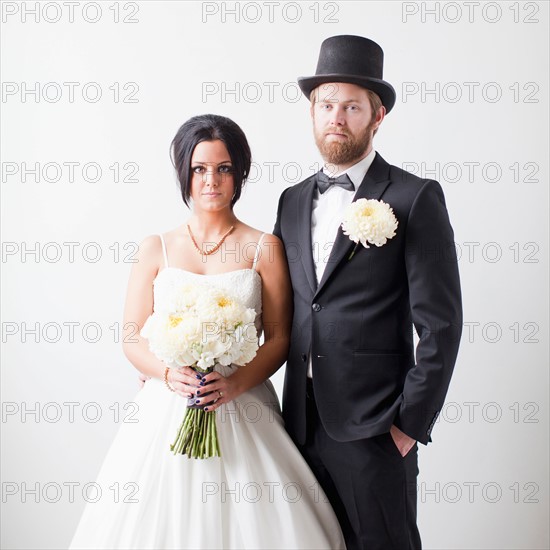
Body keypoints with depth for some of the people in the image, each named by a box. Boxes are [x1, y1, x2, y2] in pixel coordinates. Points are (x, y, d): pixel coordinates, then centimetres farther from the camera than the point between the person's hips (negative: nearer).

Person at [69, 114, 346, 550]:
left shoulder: (264, 248, 3)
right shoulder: (156, 249, 7)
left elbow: (279, 339, 0)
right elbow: (133, 340, 5)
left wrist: (235, 383, -16)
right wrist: (170, 374, -14)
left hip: (241, 411, -1)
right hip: (167, 409, 1)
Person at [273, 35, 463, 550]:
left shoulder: (416, 198, -7)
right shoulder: (292, 200, 10)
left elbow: (440, 324, -9)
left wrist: (411, 422, -11)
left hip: (374, 427, -5)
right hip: (302, 419, 5)